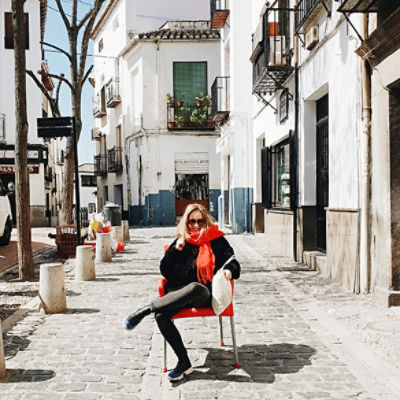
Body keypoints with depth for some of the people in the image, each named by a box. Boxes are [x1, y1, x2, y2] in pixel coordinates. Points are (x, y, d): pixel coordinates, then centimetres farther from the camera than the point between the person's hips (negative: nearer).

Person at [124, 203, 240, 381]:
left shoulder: (216, 240, 12)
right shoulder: (181, 241, 18)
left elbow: (234, 265, 9)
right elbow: (165, 271, 12)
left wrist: (229, 271, -15)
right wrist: (176, 250, -2)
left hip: (205, 294, -3)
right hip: (178, 293, 3)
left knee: (194, 287, -42)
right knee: (161, 316, -30)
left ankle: (146, 309, -30)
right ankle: (184, 362, -20)